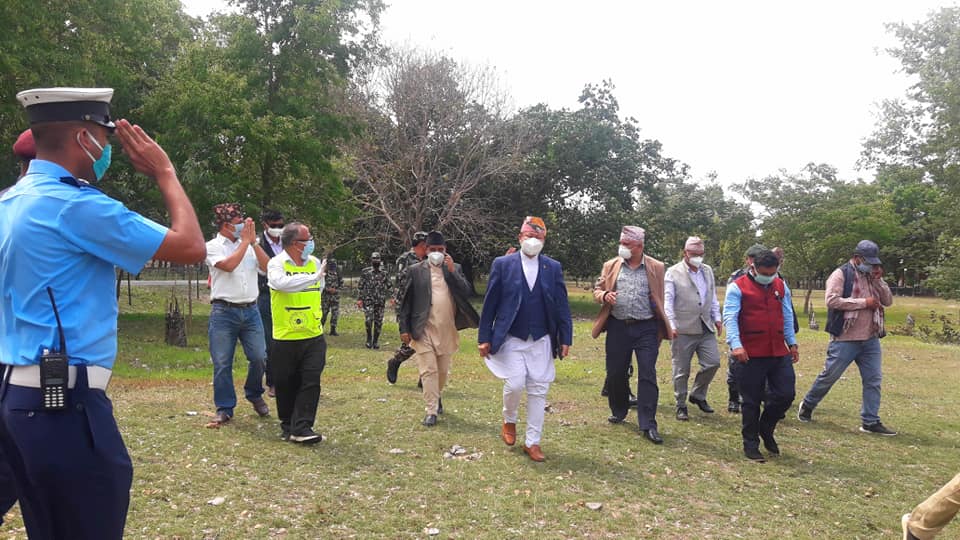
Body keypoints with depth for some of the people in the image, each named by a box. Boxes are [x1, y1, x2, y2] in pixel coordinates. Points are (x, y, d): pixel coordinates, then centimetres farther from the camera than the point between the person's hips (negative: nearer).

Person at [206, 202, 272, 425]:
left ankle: (254, 395, 27)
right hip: (223, 312, -3)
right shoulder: (213, 246, 0)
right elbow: (228, 265, -18)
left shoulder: (250, 246, 12)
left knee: (259, 357, 1)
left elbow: (267, 267, 0)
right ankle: (224, 409, 12)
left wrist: (253, 241, -4)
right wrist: (245, 241, -9)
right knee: (222, 363, 0)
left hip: (250, 310, 3)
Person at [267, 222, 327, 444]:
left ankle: (302, 427, -3)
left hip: (313, 336, 3)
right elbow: (282, 282, -31)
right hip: (285, 337, -3)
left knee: (311, 383, -6)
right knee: (286, 385, 8)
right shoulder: (277, 264, -8)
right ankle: (287, 425, 26)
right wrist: (313, 277, -31)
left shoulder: (315, 263, 7)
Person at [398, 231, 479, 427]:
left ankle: (436, 396, 40)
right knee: (428, 370, -5)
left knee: (443, 370, 15)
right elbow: (405, 300, 2)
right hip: (424, 330, -3)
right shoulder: (415, 270, 1)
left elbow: (466, 292, -5)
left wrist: (452, 270, -13)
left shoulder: (455, 269, 7)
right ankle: (431, 411, 0)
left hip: (447, 330, 3)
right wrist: (404, 328, -2)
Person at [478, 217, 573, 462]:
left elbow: (562, 306, 5)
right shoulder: (502, 264, -1)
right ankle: (509, 421, 20)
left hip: (541, 341, 2)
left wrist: (565, 338, 0)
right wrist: (484, 337, -3)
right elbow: (490, 304, 0)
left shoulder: (553, 268, 5)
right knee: (515, 385, -12)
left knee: (538, 391, 4)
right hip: (511, 339, -2)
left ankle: (532, 442, 16)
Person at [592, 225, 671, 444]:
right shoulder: (611, 266, 6)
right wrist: (604, 295, -11)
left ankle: (648, 425, -1)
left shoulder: (656, 268, 3)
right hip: (618, 327, 2)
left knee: (647, 375, -5)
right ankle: (618, 412, 33)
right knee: (615, 373, 10)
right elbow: (597, 290, 12)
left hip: (646, 328, -2)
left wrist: (662, 328, 3)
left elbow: (659, 299, 7)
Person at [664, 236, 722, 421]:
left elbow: (713, 296, 21)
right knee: (681, 370, 2)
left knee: (713, 362, 0)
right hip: (683, 329, -5)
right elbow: (667, 301, -7)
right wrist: (671, 325, -15)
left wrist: (717, 317, 11)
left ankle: (698, 395, 22)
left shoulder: (708, 271, 14)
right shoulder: (673, 272, -3)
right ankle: (681, 406, 15)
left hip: (706, 328, 5)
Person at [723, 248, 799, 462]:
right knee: (751, 402, 3)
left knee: (786, 394, 3)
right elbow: (730, 317, -15)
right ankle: (751, 444, 16)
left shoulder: (781, 286, 12)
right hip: (751, 354, -5)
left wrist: (792, 343, 16)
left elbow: (787, 316, 20)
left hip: (779, 352, 5)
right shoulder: (738, 287, -6)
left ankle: (766, 428, 29)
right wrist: (735, 344, -27)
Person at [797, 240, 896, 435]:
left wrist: (878, 280, -3)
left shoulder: (872, 278, 14)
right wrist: (863, 302, -18)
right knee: (829, 376, 3)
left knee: (873, 380, 4)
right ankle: (807, 405, 23)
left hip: (871, 339, 6)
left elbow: (888, 301, 11)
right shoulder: (841, 274, -8)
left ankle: (870, 422, 11)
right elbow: (832, 300, -20)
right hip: (845, 339, -6)